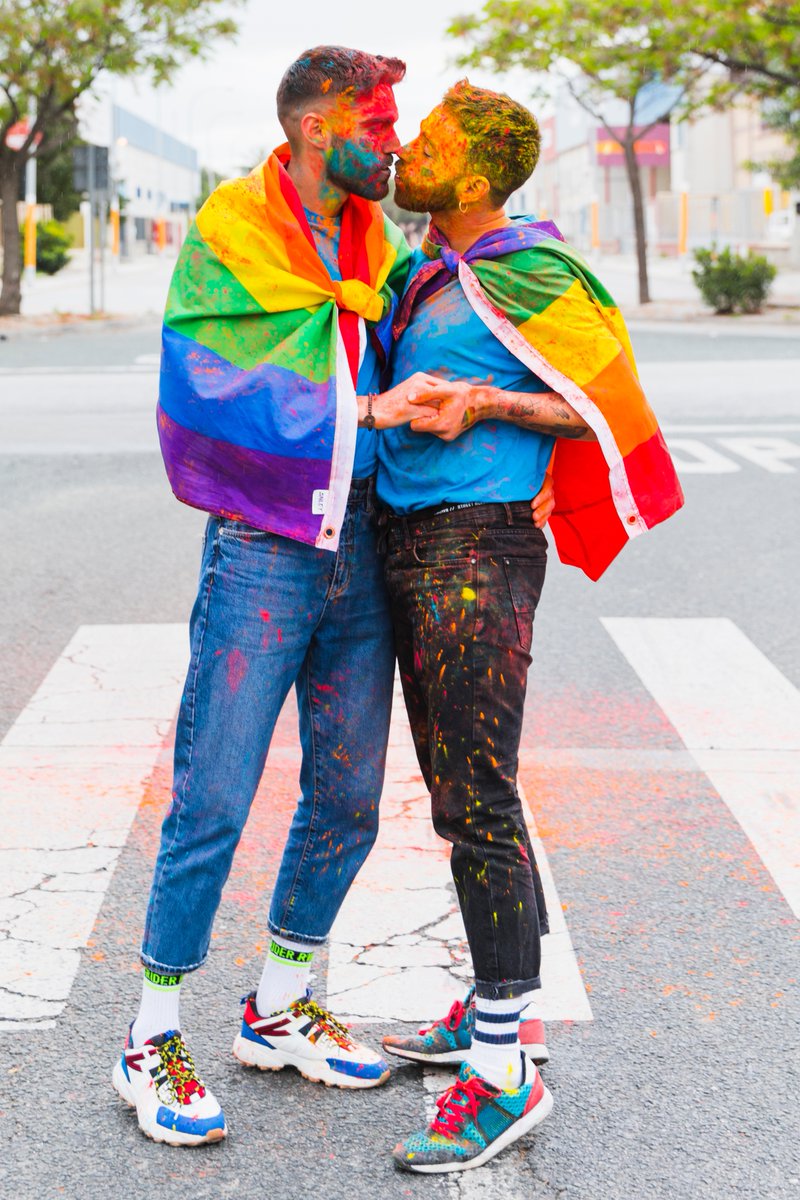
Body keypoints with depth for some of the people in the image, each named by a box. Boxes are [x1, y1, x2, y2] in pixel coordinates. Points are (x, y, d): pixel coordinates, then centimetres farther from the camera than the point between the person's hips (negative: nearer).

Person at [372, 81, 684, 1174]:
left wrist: (487, 404, -19)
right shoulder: (429, 270, 14)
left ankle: (506, 1070, -2)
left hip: (477, 550, -9)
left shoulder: (530, 277, -11)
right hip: (410, 540, 9)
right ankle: (493, 1005, 28)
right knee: (462, 793, 15)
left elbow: (605, 404, -9)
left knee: (478, 805, -9)